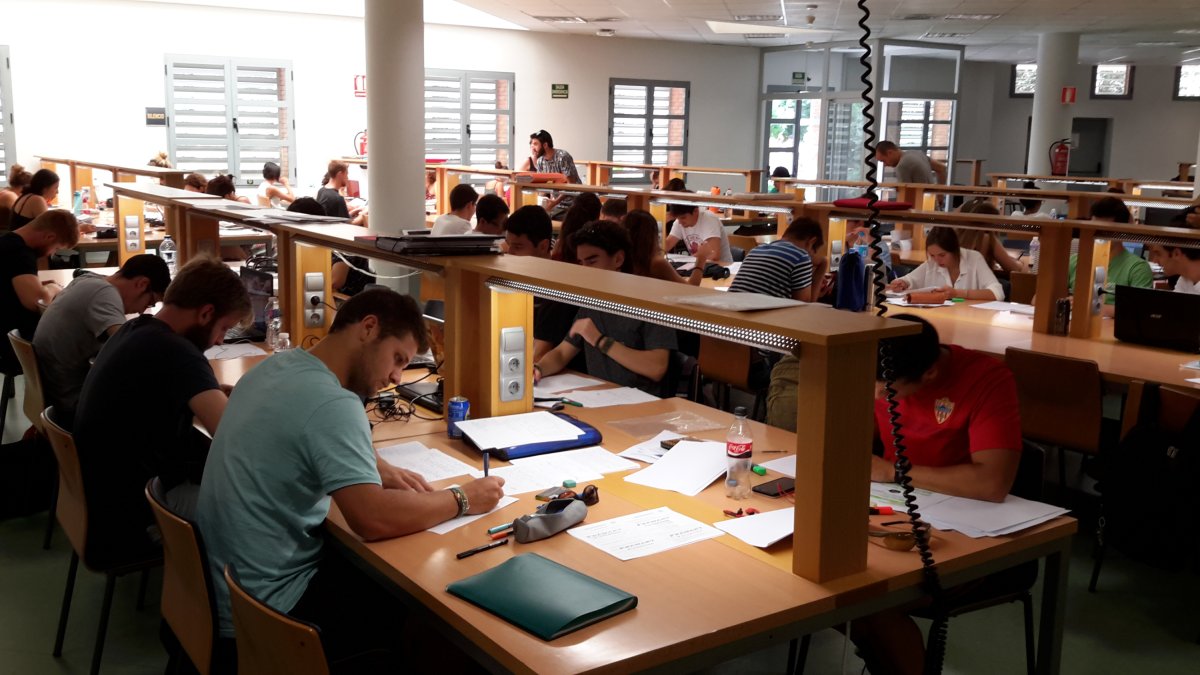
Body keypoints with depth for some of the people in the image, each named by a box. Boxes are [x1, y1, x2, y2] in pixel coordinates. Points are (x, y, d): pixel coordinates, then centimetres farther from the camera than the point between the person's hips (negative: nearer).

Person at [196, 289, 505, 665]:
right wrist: (462, 500, -18)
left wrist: (377, 469, 5)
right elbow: (374, 520, -32)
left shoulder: (280, 365, 3)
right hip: (265, 609, -9)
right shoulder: (331, 402, -25)